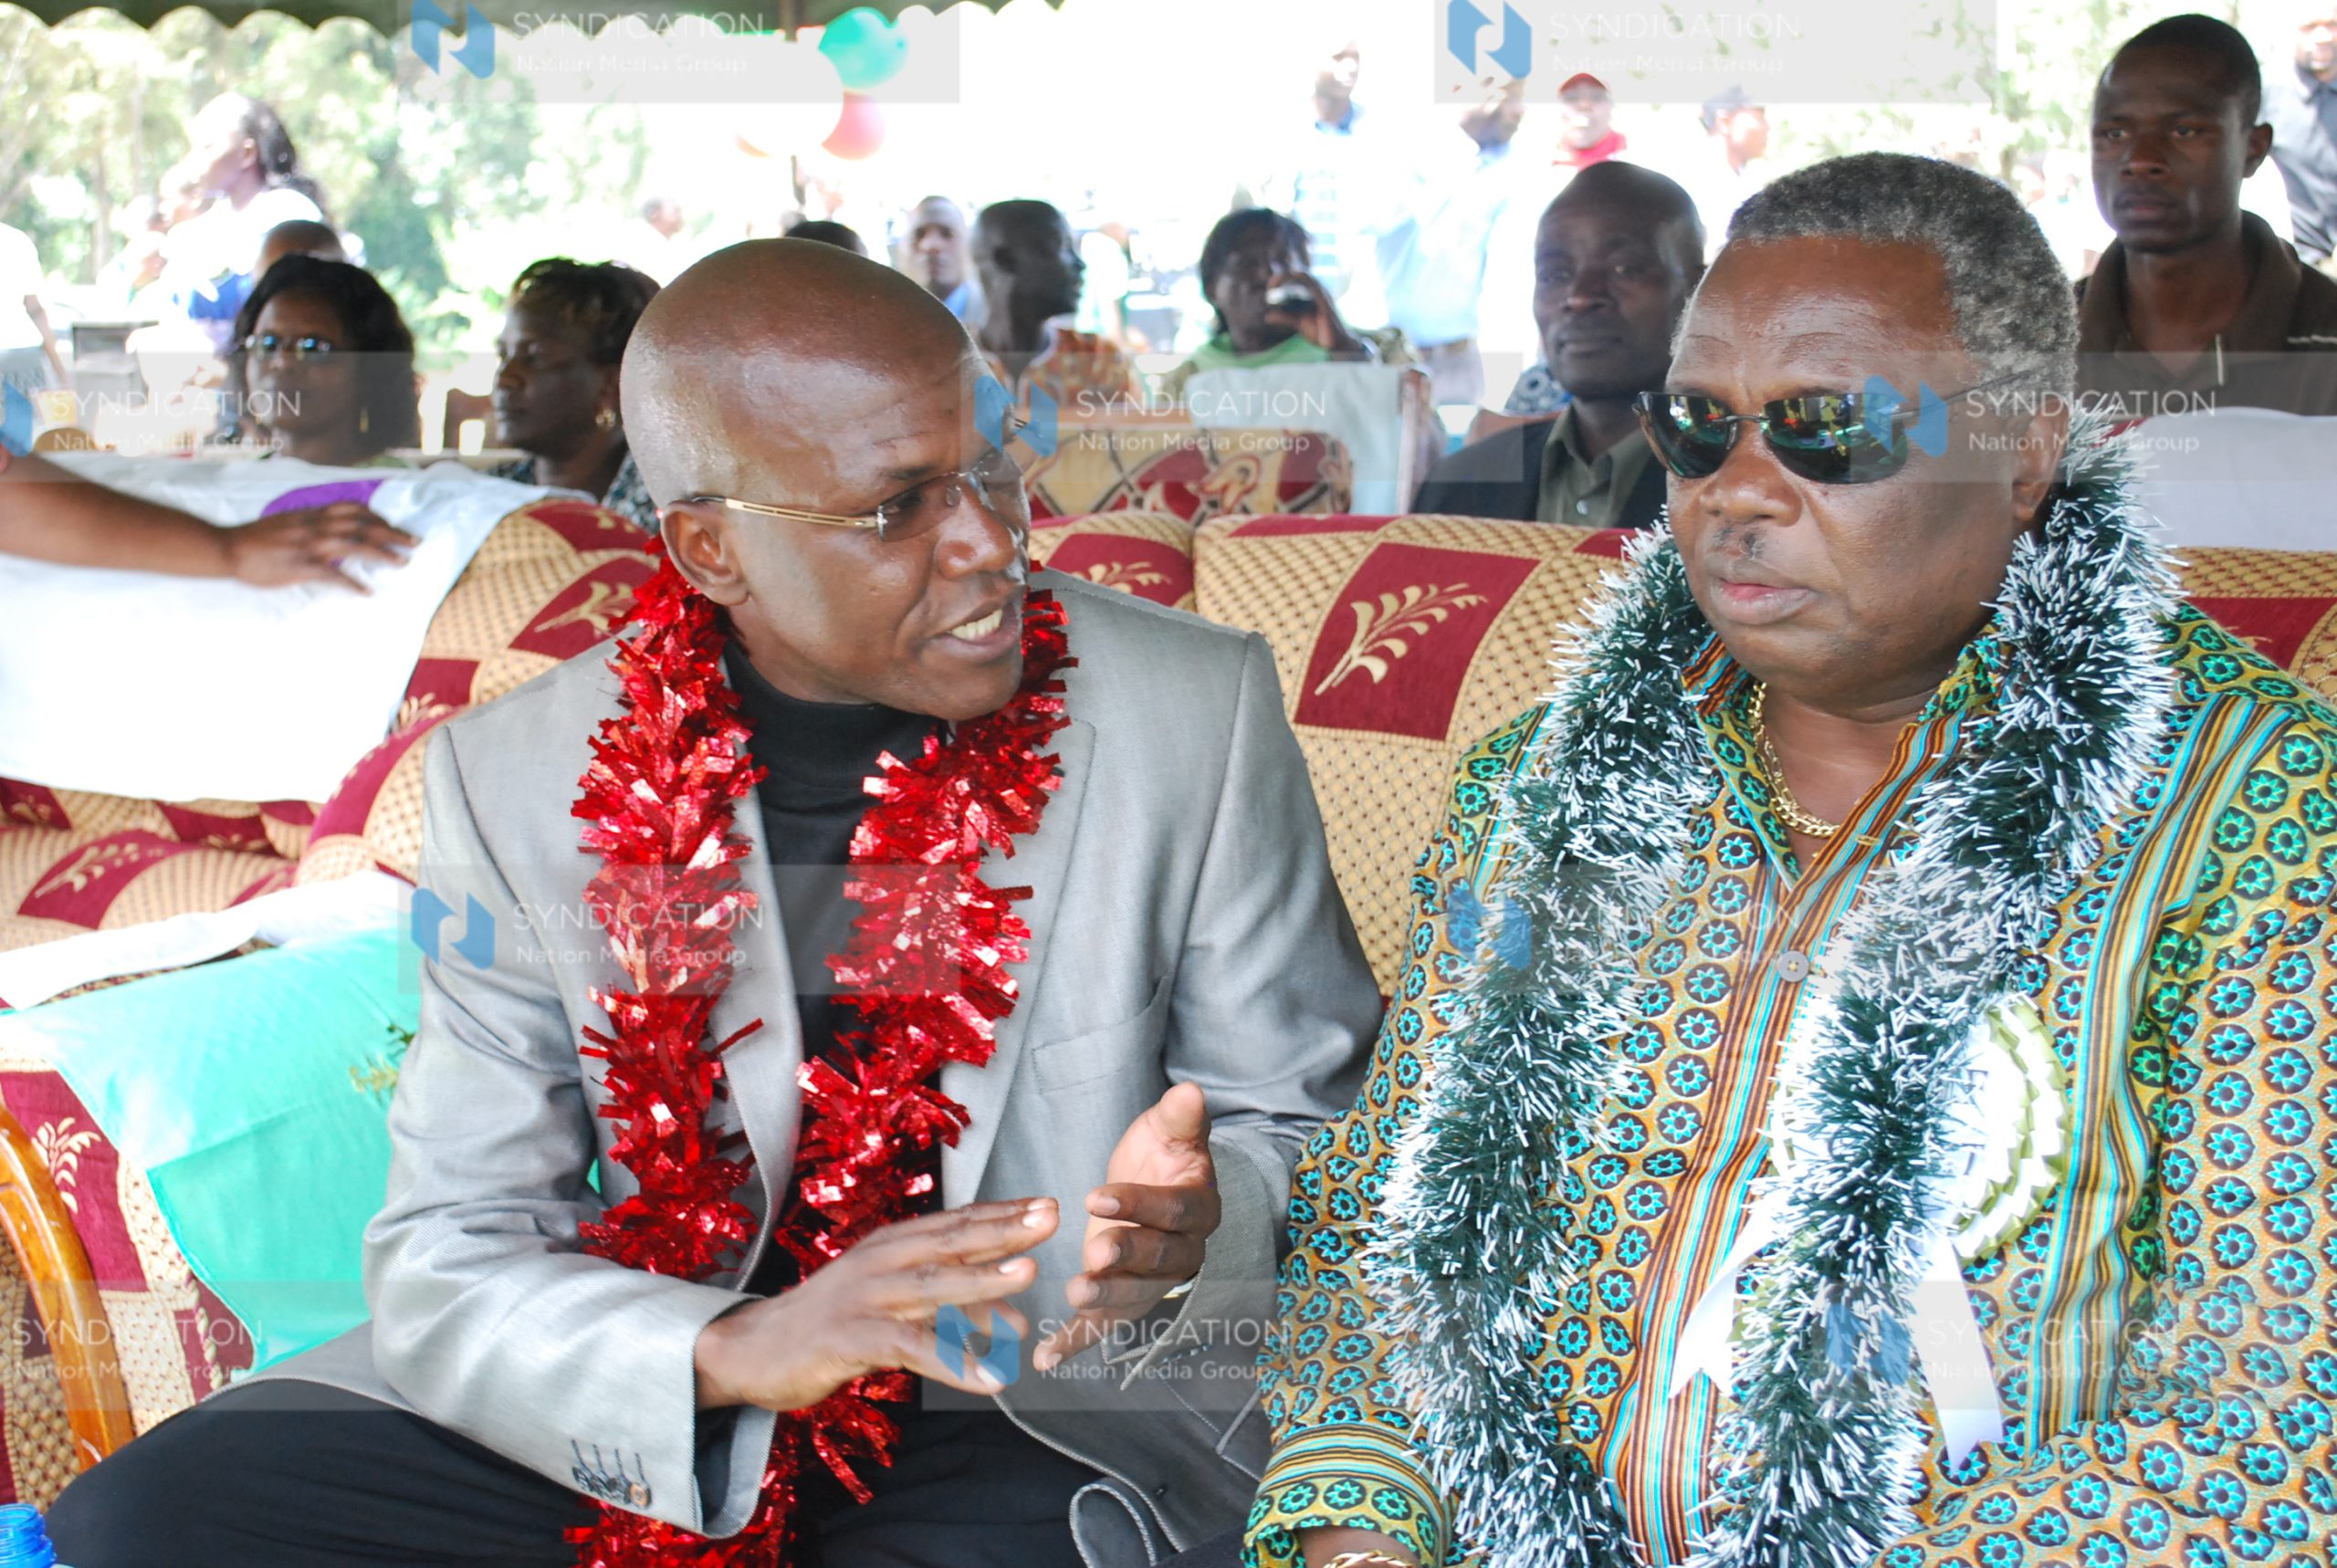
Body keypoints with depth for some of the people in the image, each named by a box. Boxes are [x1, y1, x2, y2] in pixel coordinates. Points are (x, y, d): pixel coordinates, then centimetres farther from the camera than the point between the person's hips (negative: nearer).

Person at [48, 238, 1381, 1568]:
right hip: (646, 1399, 3)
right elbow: (445, 1268, -8)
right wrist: (731, 1352, -28)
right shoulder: (519, 781, -7)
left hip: (1062, 1403, -2)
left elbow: (1319, 1123, 0)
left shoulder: (1199, 711, -9)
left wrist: (1191, 1224, -24)